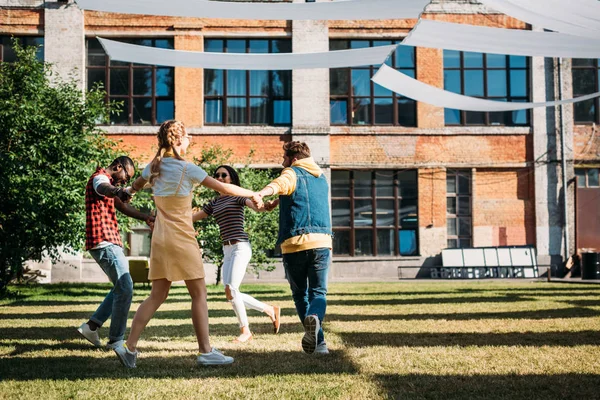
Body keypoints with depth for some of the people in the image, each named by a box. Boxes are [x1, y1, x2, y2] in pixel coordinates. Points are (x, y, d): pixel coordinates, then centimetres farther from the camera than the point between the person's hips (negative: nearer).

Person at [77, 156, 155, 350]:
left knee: (121, 288, 16)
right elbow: (104, 188, -35)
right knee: (125, 288, -12)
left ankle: (91, 326, 18)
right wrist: (118, 191, -57)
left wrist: (146, 217, 34)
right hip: (104, 242, -11)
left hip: (110, 243, 11)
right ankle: (115, 340, -7)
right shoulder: (100, 177, -8)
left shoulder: (107, 182, 25)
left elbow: (123, 207, 37)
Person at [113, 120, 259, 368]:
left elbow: (136, 186, 27)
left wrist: (129, 192, 51)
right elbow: (224, 188, -10)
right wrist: (253, 194, 2)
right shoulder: (187, 169, -11)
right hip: (181, 238, -7)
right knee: (199, 294, 1)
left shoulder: (154, 167, 7)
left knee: (157, 296, 10)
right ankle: (206, 352, 3)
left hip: (160, 239, 7)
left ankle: (129, 347, 6)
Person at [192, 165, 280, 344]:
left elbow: (257, 207, -21)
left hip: (240, 248, -7)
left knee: (230, 290, -16)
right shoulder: (214, 203, 18)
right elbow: (193, 217, 24)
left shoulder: (238, 196, -2)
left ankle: (245, 331, -2)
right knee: (231, 294, 1)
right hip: (227, 250, 7)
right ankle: (270, 310, 17)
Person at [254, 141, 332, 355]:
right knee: (318, 292, 10)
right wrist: (278, 201, 42)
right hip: (322, 242, 4)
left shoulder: (292, 173, 1)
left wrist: (261, 193, -42)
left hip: (294, 243, -4)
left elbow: (279, 184, -24)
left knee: (300, 294, 11)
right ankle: (315, 318, -24)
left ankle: (318, 341, 0)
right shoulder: (321, 178, 21)